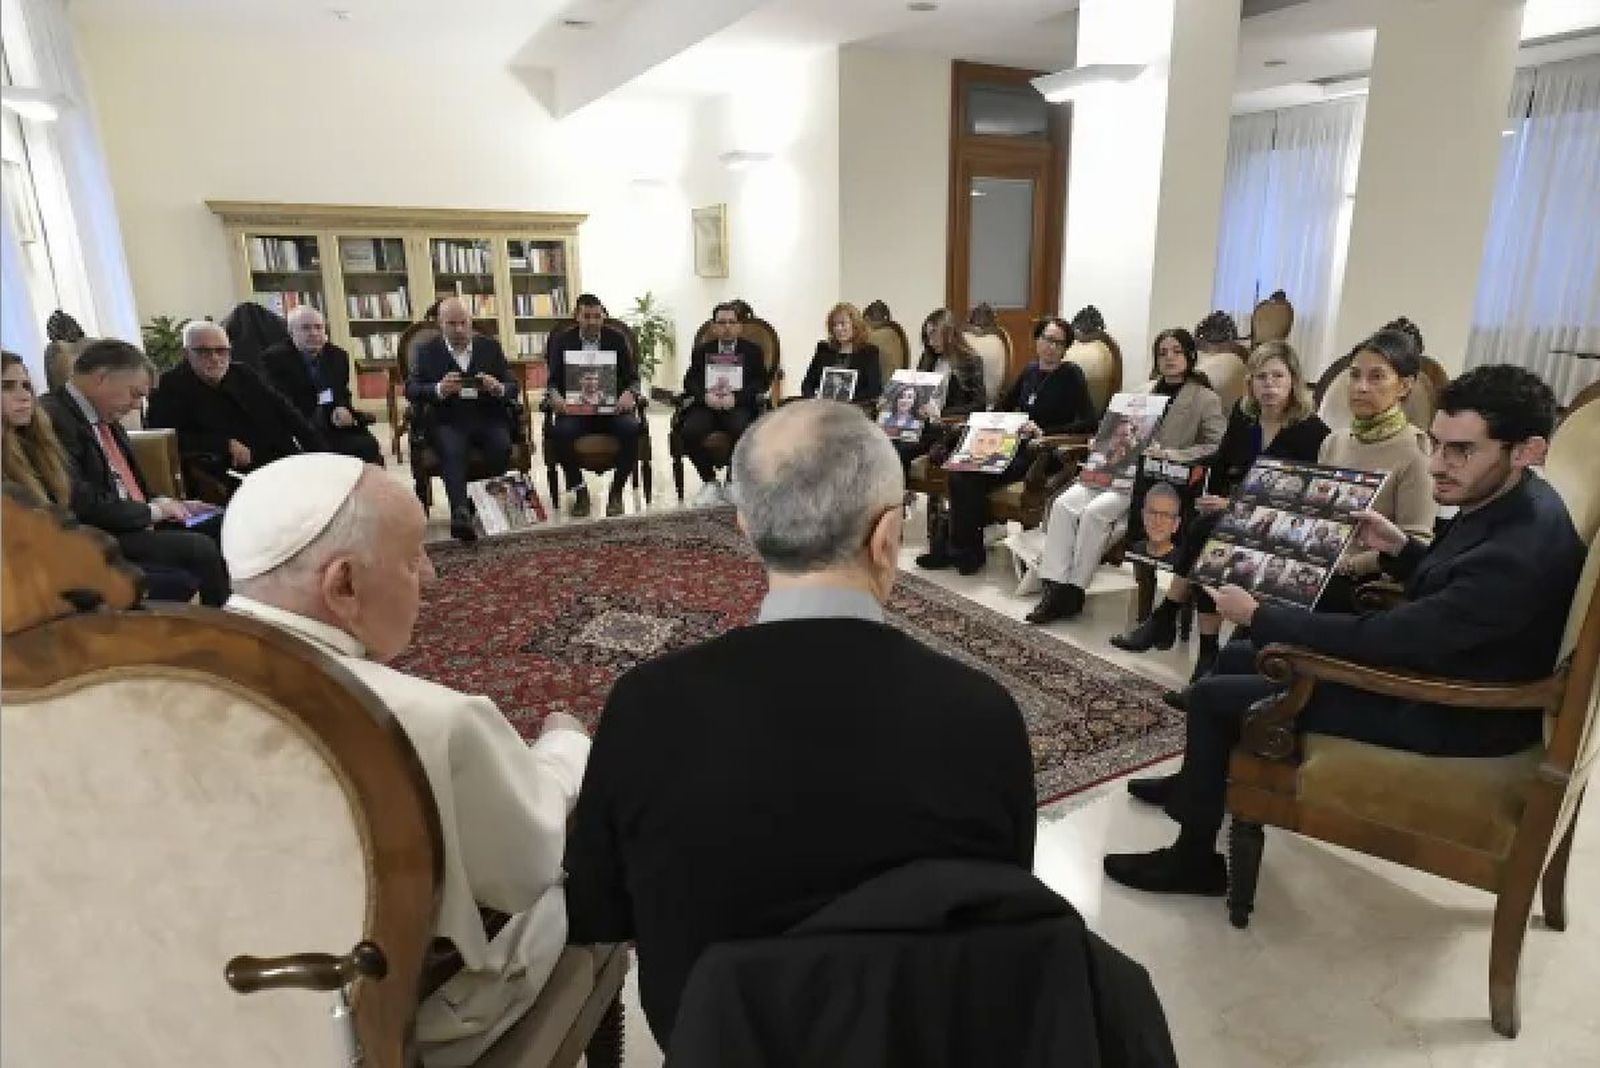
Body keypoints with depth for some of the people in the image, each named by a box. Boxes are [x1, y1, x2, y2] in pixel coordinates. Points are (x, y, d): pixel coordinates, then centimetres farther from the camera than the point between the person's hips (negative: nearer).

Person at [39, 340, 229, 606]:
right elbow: (82, 506, -22)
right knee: (201, 549, -24)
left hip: (136, 525, 10)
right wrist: (152, 510, -10)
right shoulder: (54, 418, -16)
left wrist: (170, 506, 8)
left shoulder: (106, 418, 12)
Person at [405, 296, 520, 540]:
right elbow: (411, 391, 1)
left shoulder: (491, 347, 13)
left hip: (489, 418, 2)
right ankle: (460, 512, -47)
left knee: (502, 447, -30)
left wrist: (498, 388, -15)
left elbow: (513, 389, 11)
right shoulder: (427, 352, 10)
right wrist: (439, 389, -21)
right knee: (452, 451, -33)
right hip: (448, 421, -1)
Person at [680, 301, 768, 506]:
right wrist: (705, 396, -14)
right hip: (706, 406, 2)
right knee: (689, 431, -28)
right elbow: (690, 382, 8)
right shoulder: (701, 351, 19)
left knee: (742, 430, -35)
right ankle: (710, 482, -9)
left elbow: (760, 383, 2)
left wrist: (736, 397, -16)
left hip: (739, 406, -2)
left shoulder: (752, 350, 14)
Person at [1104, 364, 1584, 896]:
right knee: (1236, 657, 15)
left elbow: (1384, 639, -30)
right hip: (1432, 664, 9)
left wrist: (1258, 616, -21)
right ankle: (1198, 784, 36)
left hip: (1446, 712, -9)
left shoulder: (1523, 551, -33)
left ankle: (1194, 859, 10)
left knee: (1212, 696, -8)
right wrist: (1401, 548, 0)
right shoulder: (1507, 503, -3)